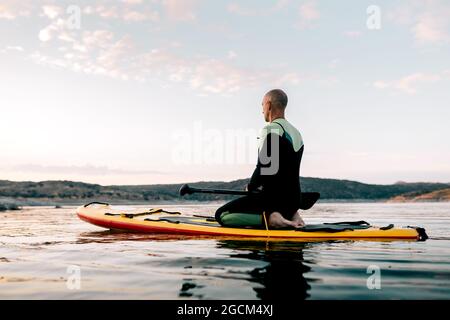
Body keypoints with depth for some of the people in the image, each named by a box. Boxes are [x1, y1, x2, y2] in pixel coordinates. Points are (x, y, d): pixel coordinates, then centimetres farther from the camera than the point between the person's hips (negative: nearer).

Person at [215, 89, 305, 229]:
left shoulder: (271, 130, -13)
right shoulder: (297, 134, 15)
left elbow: (263, 168, -18)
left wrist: (250, 187, 1)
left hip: (273, 198, -8)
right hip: (293, 201, 8)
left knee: (221, 214, -3)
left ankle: (269, 217, -15)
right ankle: (290, 216, 8)